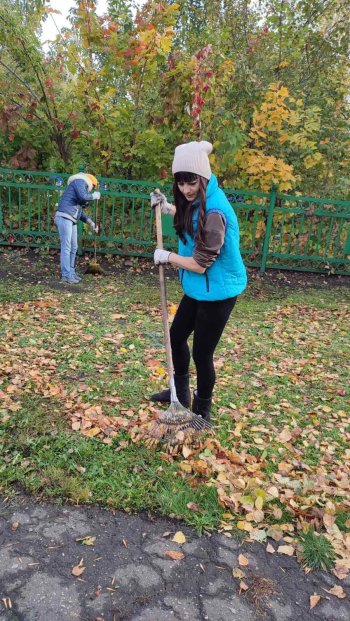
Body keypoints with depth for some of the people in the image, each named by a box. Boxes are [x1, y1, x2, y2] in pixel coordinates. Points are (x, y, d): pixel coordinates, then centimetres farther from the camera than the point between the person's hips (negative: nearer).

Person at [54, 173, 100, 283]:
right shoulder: (79, 181, 1)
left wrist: (91, 223, 28)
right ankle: (66, 275, -7)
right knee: (66, 247, -9)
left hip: (71, 220, 10)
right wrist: (94, 196, -1)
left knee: (73, 247, 13)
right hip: (64, 217, -10)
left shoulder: (81, 187, 28)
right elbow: (83, 197, -19)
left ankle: (71, 272, 22)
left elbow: (79, 211, 31)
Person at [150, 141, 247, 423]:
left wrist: (167, 256, -11)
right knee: (177, 335, 21)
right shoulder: (198, 201, 1)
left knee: (202, 353, 2)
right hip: (198, 288, 10)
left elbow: (199, 265, -26)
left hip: (218, 292, -10)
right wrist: (168, 208, 14)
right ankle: (181, 392, 42)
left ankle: (202, 412, 25)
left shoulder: (214, 212, -28)